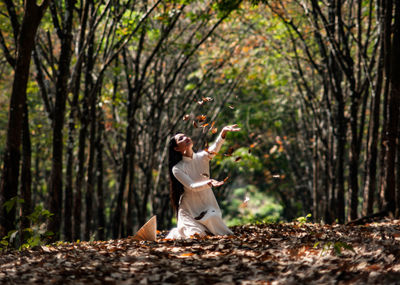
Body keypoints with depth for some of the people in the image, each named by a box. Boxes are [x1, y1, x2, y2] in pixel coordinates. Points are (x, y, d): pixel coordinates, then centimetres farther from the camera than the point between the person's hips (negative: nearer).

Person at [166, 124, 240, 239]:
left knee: (225, 235, 1)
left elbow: (214, 149, -22)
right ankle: (176, 233, 11)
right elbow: (191, 186, -21)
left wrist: (224, 132, -42)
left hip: (208, 208, 4)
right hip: (189, 211, -4)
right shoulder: (177, 169, -10)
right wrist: (209, 183, -41)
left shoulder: (202, 157, -1)